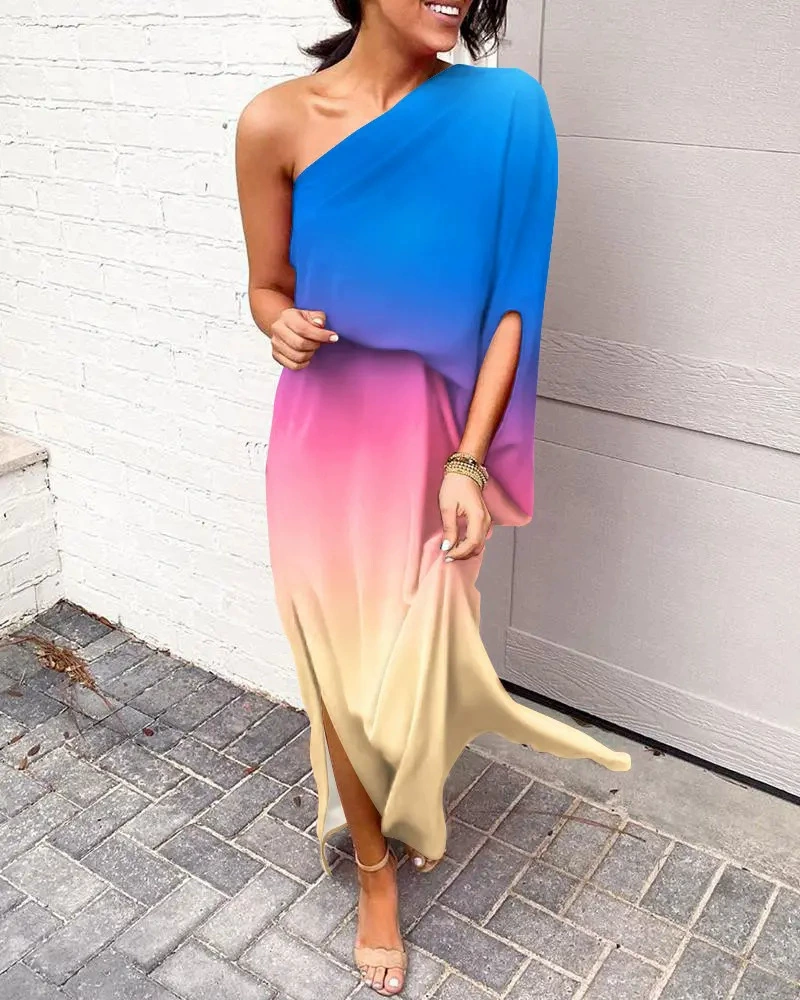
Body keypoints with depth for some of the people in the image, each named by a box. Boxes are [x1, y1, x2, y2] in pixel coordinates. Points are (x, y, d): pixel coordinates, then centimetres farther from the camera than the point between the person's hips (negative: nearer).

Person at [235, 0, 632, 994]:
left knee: (424, 641, 16)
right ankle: (375, 868, 35)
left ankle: (417, 790, 52)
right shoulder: (276, 121, -8)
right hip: (328, 430, -1)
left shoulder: (504, 113, -7)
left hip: (439, 428, 1)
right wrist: (284, 326, -21)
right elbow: (268, 288, 3)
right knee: (343, 659, 7)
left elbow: (508, 301, -8)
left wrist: (469, 462, -15)